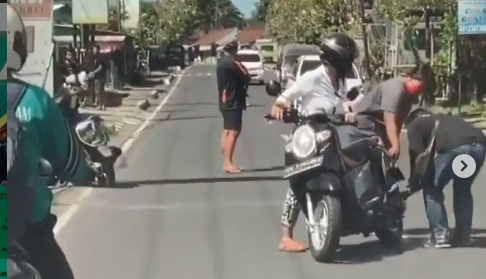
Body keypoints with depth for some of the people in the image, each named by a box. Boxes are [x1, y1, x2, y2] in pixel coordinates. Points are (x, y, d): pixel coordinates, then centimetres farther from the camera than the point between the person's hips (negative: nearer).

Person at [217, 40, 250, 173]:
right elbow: (245, 77, -14)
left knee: (227, 131, 13)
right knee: (233, 131, -11)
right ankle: (228, 163, -14)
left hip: (225, 101, 10)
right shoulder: (231, 63, -18)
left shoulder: (222, 62, 13)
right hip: (233, 102, -10)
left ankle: (227, 161, 16)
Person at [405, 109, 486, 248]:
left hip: (455, 147, -6)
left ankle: (440, 236, 7)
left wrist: (414, 182, 24)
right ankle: (462, 235, 25)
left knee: (432, 189, 14)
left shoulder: (414, 125, 24)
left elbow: (419, 156, 12)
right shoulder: (443, 119, 43)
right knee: (463, 189, 28)